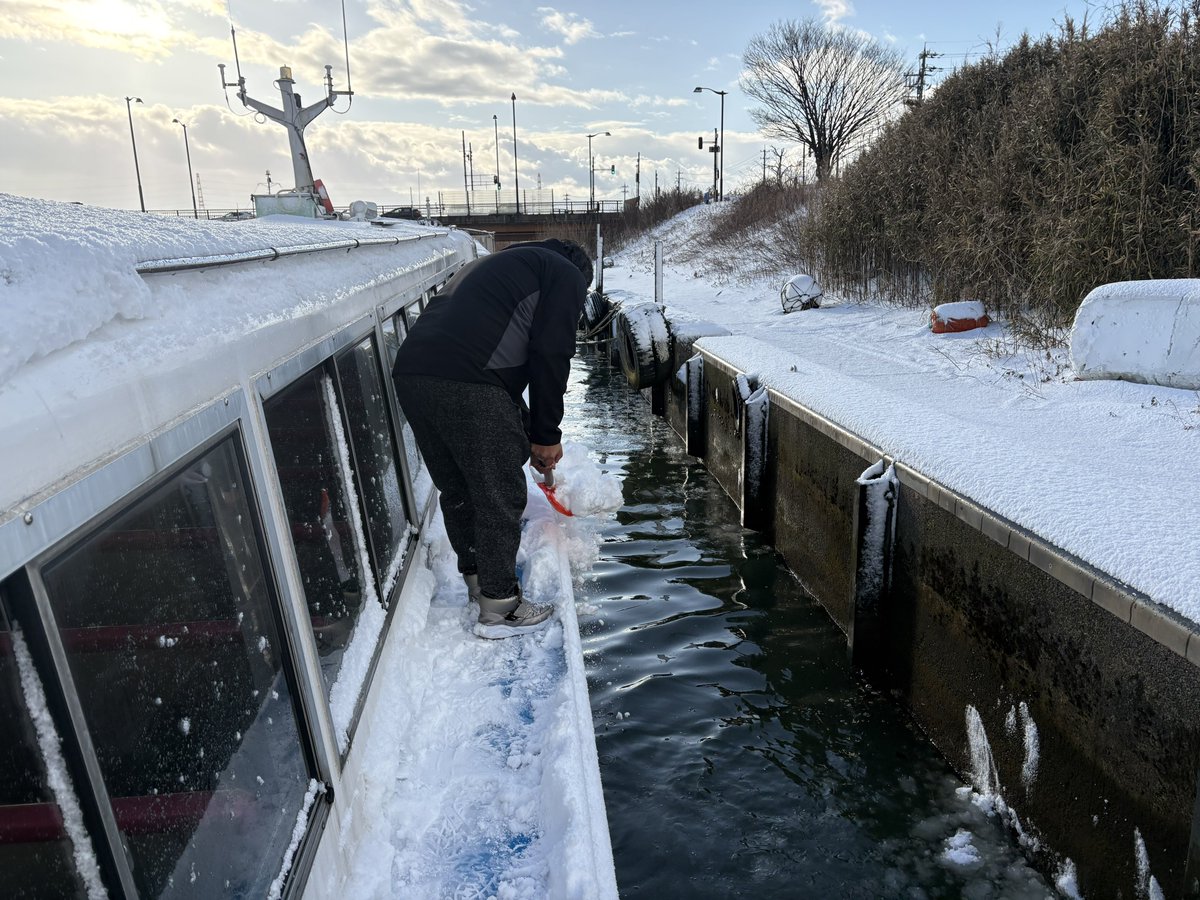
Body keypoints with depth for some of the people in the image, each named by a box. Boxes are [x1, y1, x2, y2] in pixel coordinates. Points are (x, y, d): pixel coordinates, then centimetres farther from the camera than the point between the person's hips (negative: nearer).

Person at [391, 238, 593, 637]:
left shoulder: (496, 263, 36)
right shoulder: (567, 275, 12)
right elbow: (549, 358, -1)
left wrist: (529, 433, 36)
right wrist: (546, 435, 9)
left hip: (410, 373, 8)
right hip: (467, 384, -8)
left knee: (456, 489, 21)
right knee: (500, 497, 6)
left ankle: (477, 577, 38)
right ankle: (499, 607, 17)